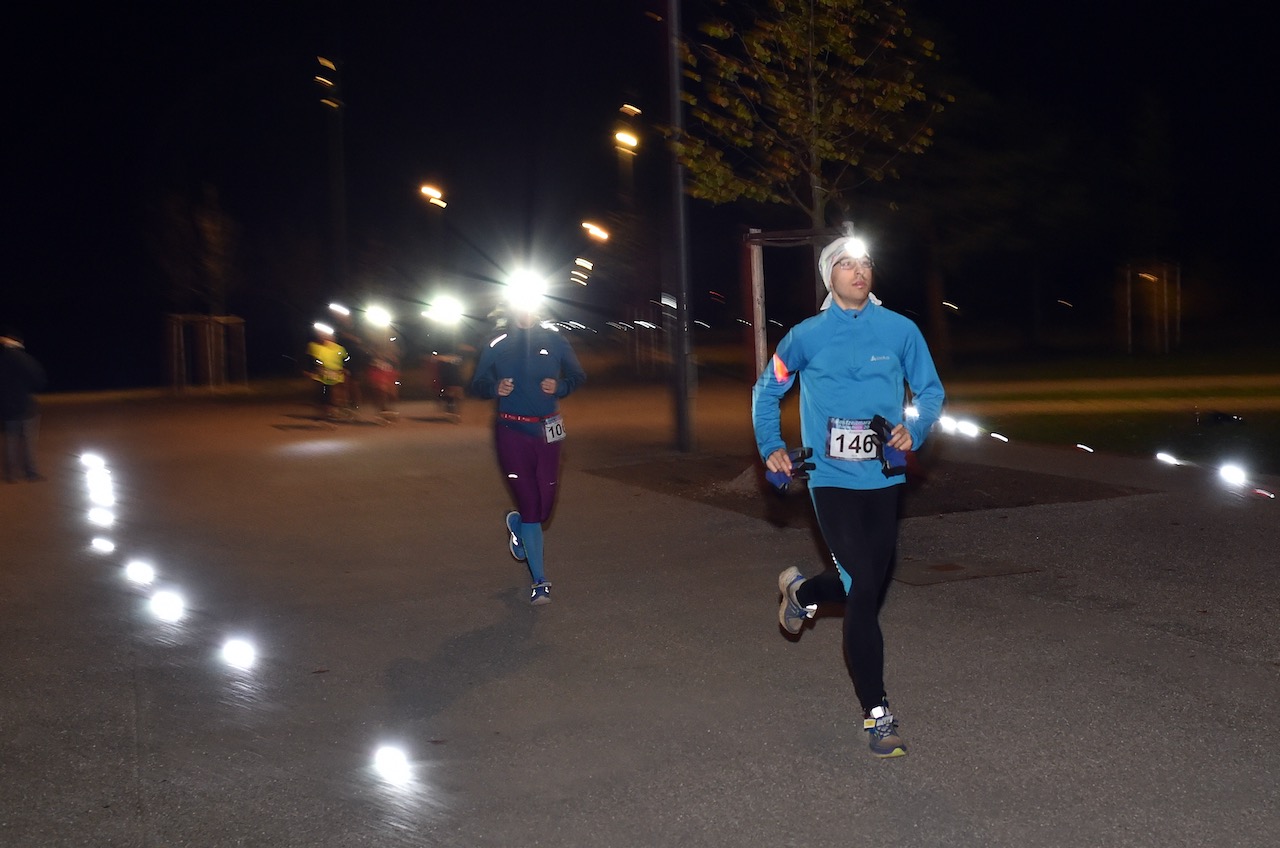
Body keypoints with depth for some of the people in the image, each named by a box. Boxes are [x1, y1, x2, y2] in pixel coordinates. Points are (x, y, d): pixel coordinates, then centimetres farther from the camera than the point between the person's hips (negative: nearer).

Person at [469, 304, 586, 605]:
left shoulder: (554, 341, 3)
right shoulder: (497, 346, 1)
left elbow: (577, 375, 13)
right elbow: (477, 385, 8)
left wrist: (559, 386, -8)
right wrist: (495, 388, -14)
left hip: (547, 430, 2)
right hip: (512, 431, -2)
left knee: (546, 502, 4)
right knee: (530, 505, -5)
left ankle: (517, 524, 42)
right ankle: (540, 582, 4)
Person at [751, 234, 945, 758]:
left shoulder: (900, 331, 0)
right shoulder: (807, 337, -2)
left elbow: (930, 391, 8)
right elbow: (767, 390, 12)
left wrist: (914, 430, -11)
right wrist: (771, 448, 2)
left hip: (882, 477, 3)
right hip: (831, 479, -3)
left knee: (869, 583, 14)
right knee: (863, 592, -11)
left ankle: (802, 590, 47)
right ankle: (876, 715, -1)